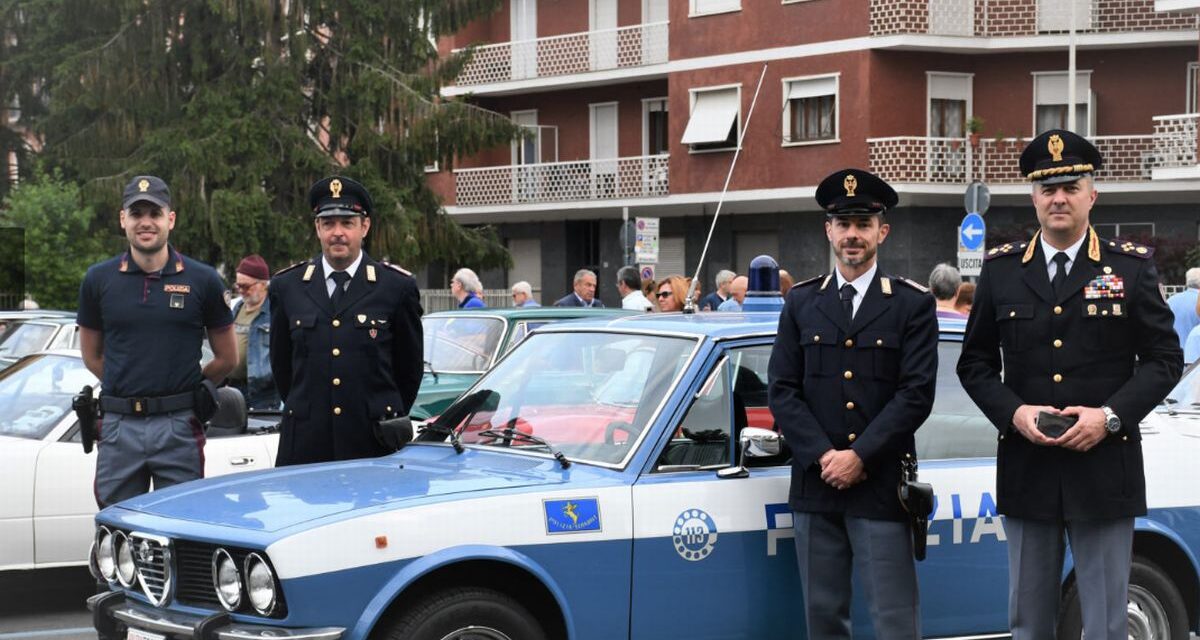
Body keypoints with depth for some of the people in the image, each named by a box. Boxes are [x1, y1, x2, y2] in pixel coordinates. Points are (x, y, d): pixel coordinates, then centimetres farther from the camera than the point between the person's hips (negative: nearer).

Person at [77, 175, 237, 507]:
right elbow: (92, 357, 16)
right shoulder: (99, 279, 6)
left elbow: (227, 359, 10)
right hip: (119, 427, 2)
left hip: (179, 427, -1)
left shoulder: (202, 280, 2)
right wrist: (128, 389, 12)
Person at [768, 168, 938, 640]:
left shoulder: (913, 304, 2)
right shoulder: (801, 303, 10)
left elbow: (916, 394, -6)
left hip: (881, 485, -3)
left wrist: (860, 457, -14)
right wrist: (823, 455, -9)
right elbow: (781, 390, 4)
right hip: (815, 484, 3)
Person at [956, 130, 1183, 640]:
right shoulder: (1000, 269, 6)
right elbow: (974, 363, 9)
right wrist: (1012, 411, -9)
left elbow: (1164, 358, 1)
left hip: (1105, 471, -2)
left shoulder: (1132, 266, 2)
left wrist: (1111, 415, -13)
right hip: (1027, 472, 2)